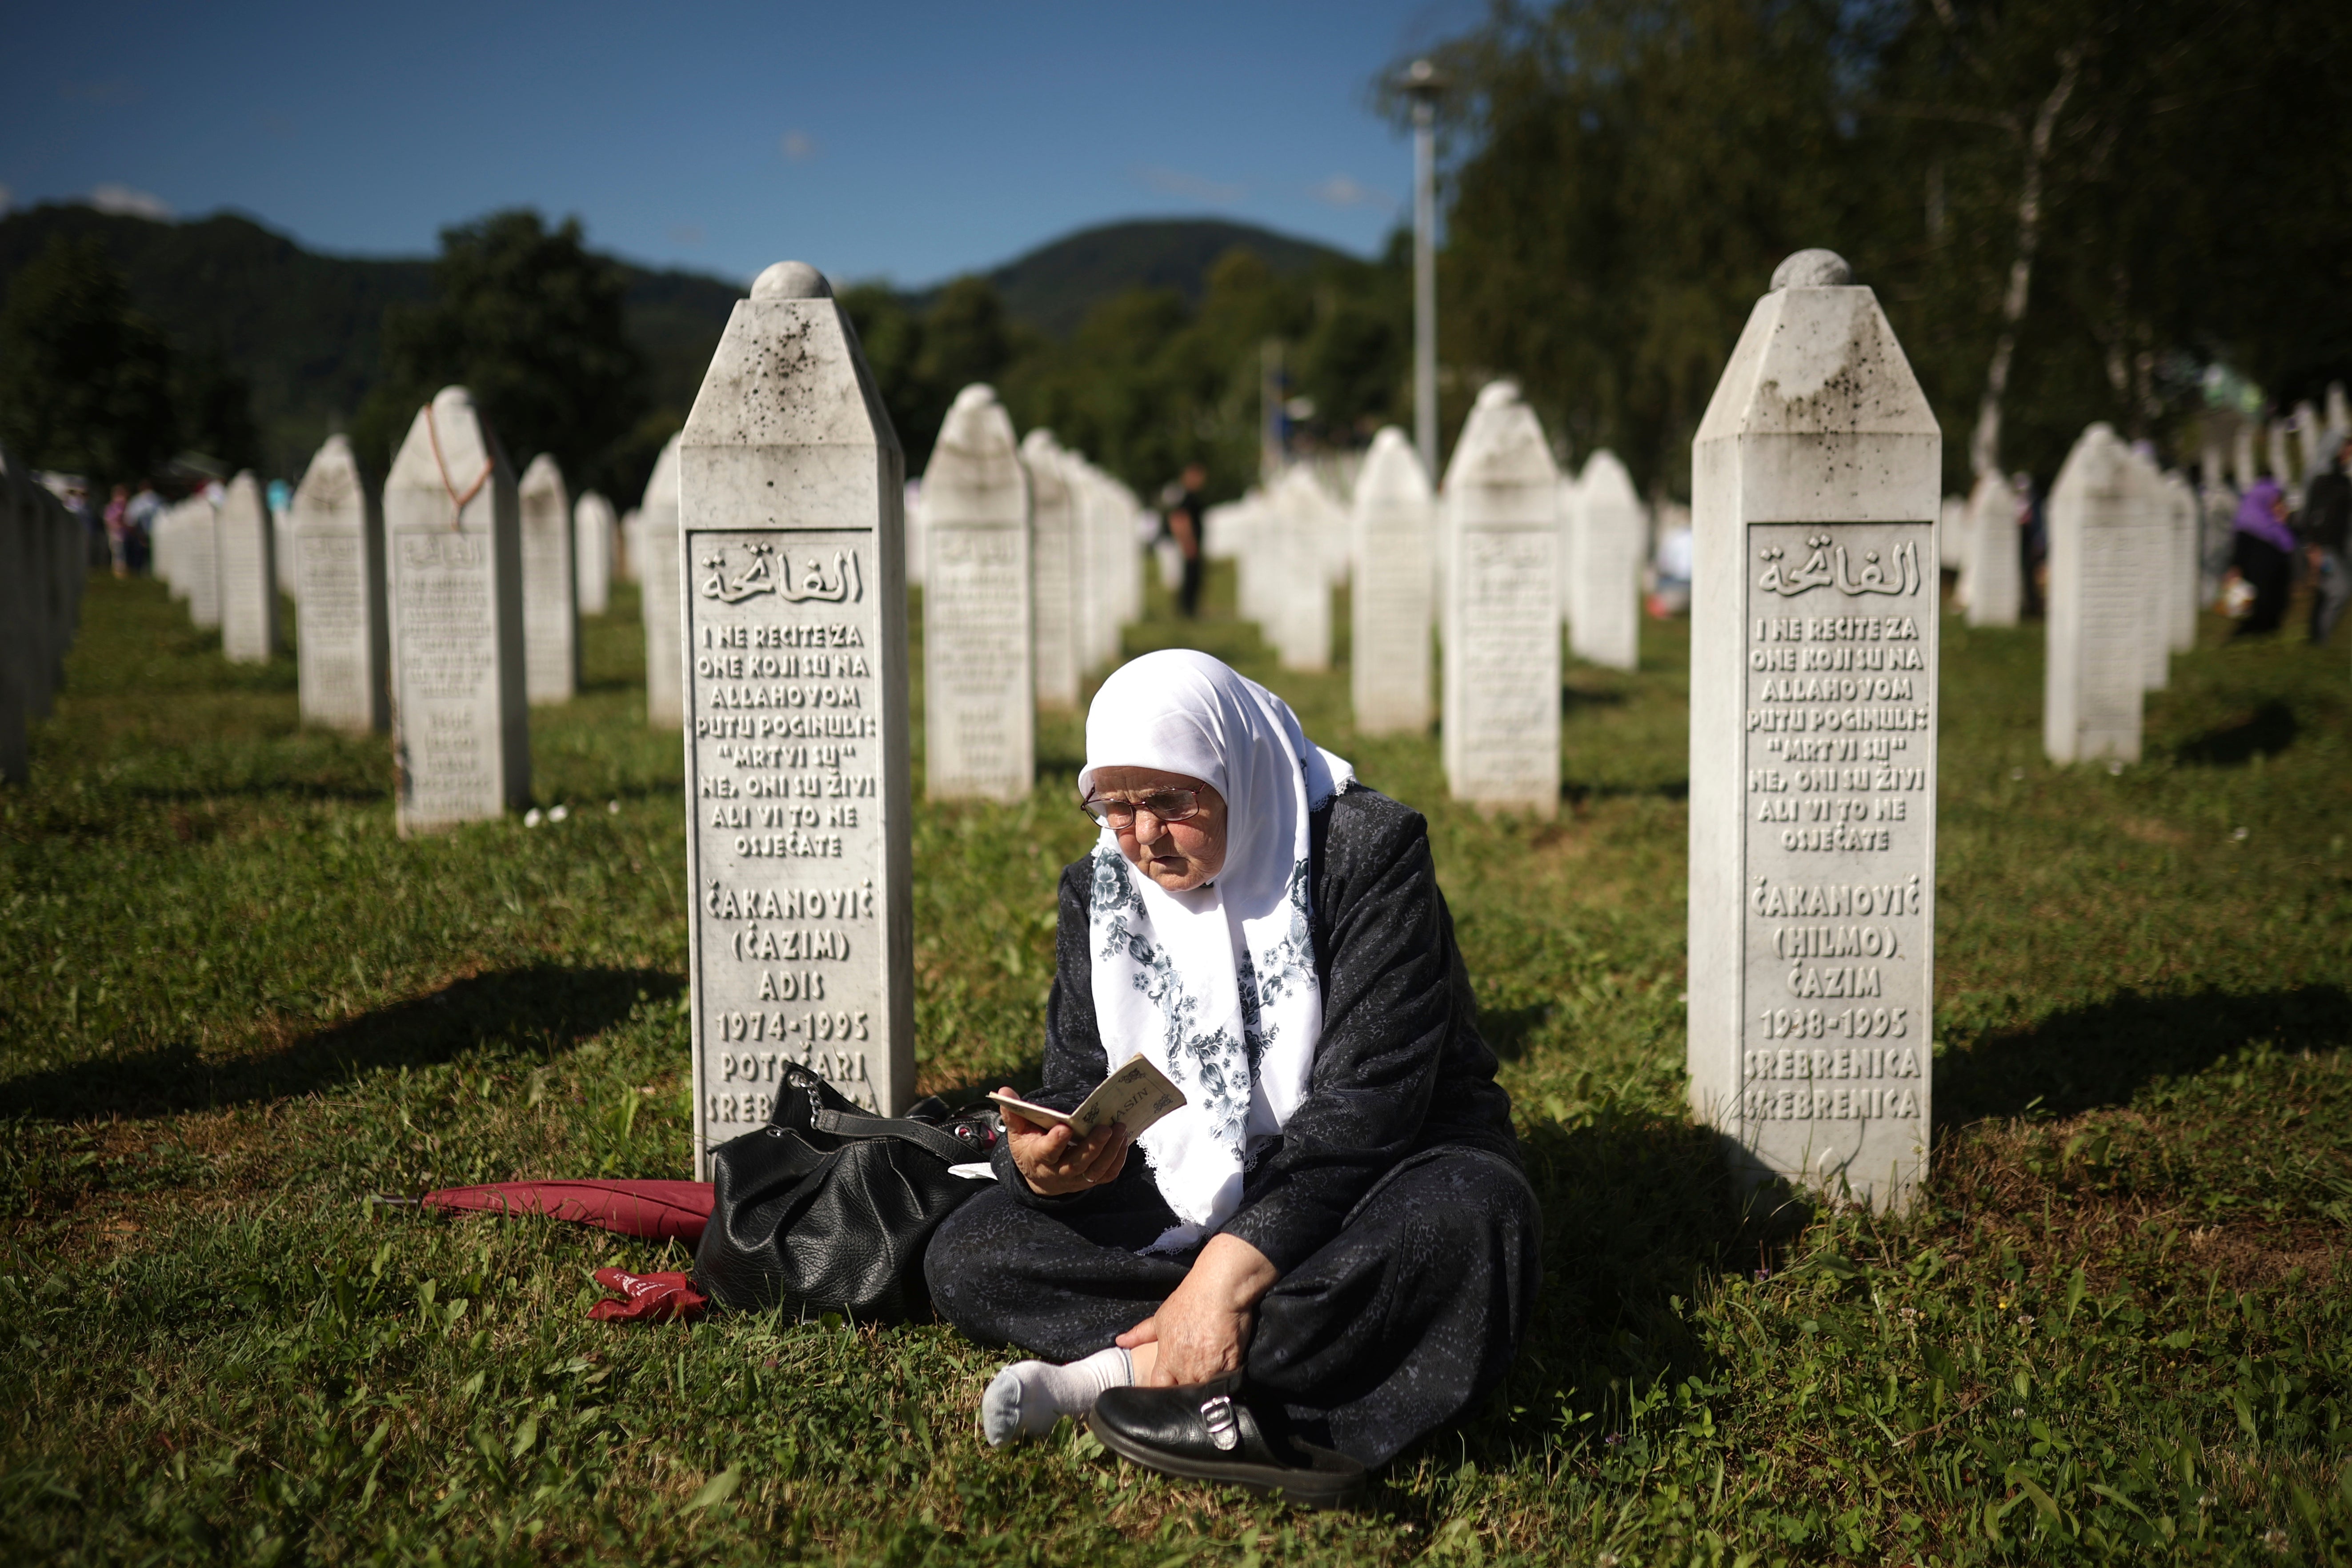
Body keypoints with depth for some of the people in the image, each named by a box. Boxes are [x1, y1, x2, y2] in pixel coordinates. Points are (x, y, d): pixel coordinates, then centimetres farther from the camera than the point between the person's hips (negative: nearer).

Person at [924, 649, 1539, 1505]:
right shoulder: (1100, 888, 2)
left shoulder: (1368, 851, -15)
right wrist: (1043, 1161, -26)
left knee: (1474, 1213, -39)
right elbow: (1076, 1085, 0)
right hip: (1185, 1201, 4)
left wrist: (1233, 1265, -33)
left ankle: (1124, 1375, -33)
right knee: (965, 1258, -17)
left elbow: (1368, 1097, -23)